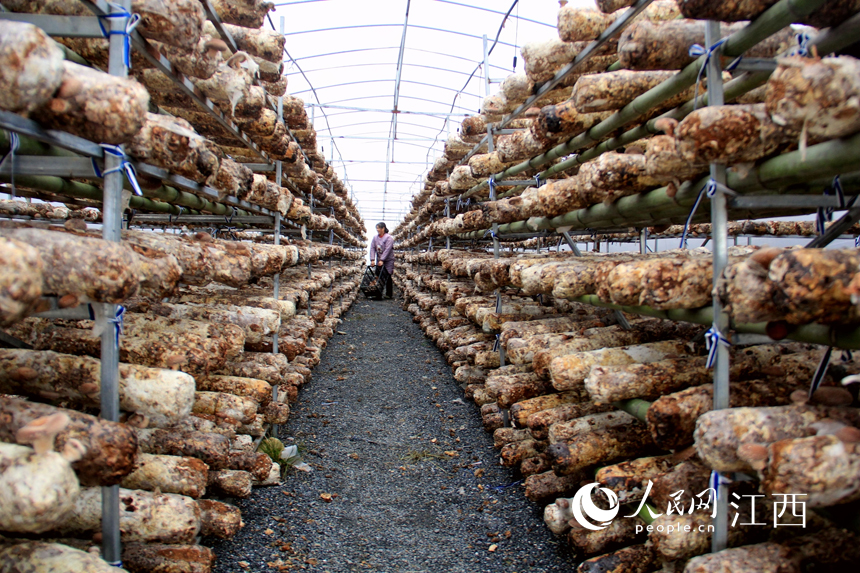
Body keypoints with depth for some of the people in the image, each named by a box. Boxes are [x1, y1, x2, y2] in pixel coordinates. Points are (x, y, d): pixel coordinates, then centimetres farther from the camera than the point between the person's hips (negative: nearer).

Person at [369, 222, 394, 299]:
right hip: (379, 261, 5)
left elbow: (387, 250, -17)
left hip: (388, 260, -5)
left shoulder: (389, 238, -10)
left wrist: (382, 260, -23)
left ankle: (389, 294, 3)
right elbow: (372, 248, 1)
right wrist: (372, 260, -9)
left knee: (388, 277, -4)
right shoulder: (375, 237, 6)